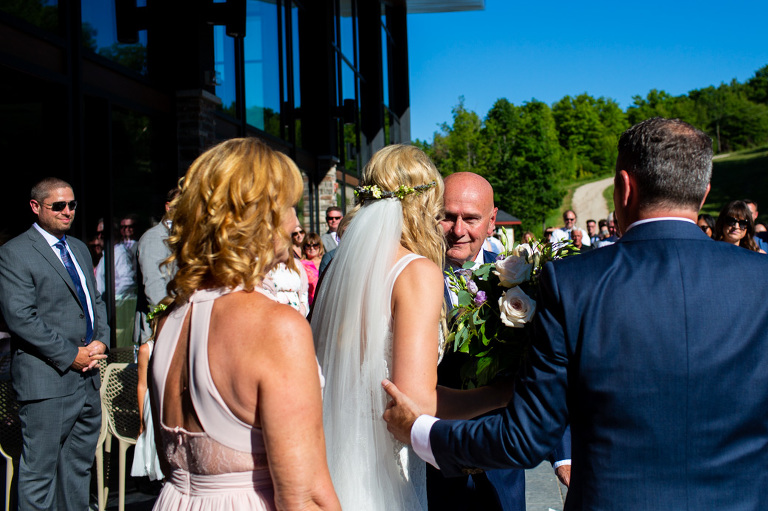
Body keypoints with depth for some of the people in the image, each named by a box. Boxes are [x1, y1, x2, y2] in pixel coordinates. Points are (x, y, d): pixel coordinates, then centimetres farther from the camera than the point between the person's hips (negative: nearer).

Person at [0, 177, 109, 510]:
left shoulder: (80, 248, 16)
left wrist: (101, 341, 1)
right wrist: (71, 356, -15)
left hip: (87, 376, 8)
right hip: (47, 380, -7)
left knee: (79, 466, 16)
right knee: (39, 472, 1)